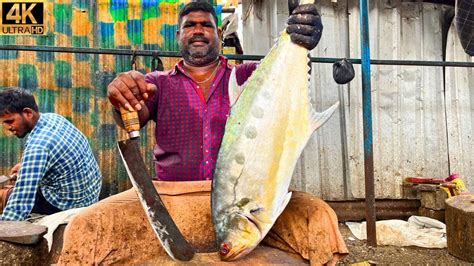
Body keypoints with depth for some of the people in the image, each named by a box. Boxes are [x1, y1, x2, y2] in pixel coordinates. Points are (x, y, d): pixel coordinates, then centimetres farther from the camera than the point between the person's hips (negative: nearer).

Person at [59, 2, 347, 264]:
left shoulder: (246, 76, 12)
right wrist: (123, 93, -29)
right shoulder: (159, 82, 13)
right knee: (85, 229, -23)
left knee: (319, 218, -24)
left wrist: (298, 44, -30)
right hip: (171, 197, 1)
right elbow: (136, 115, -5)